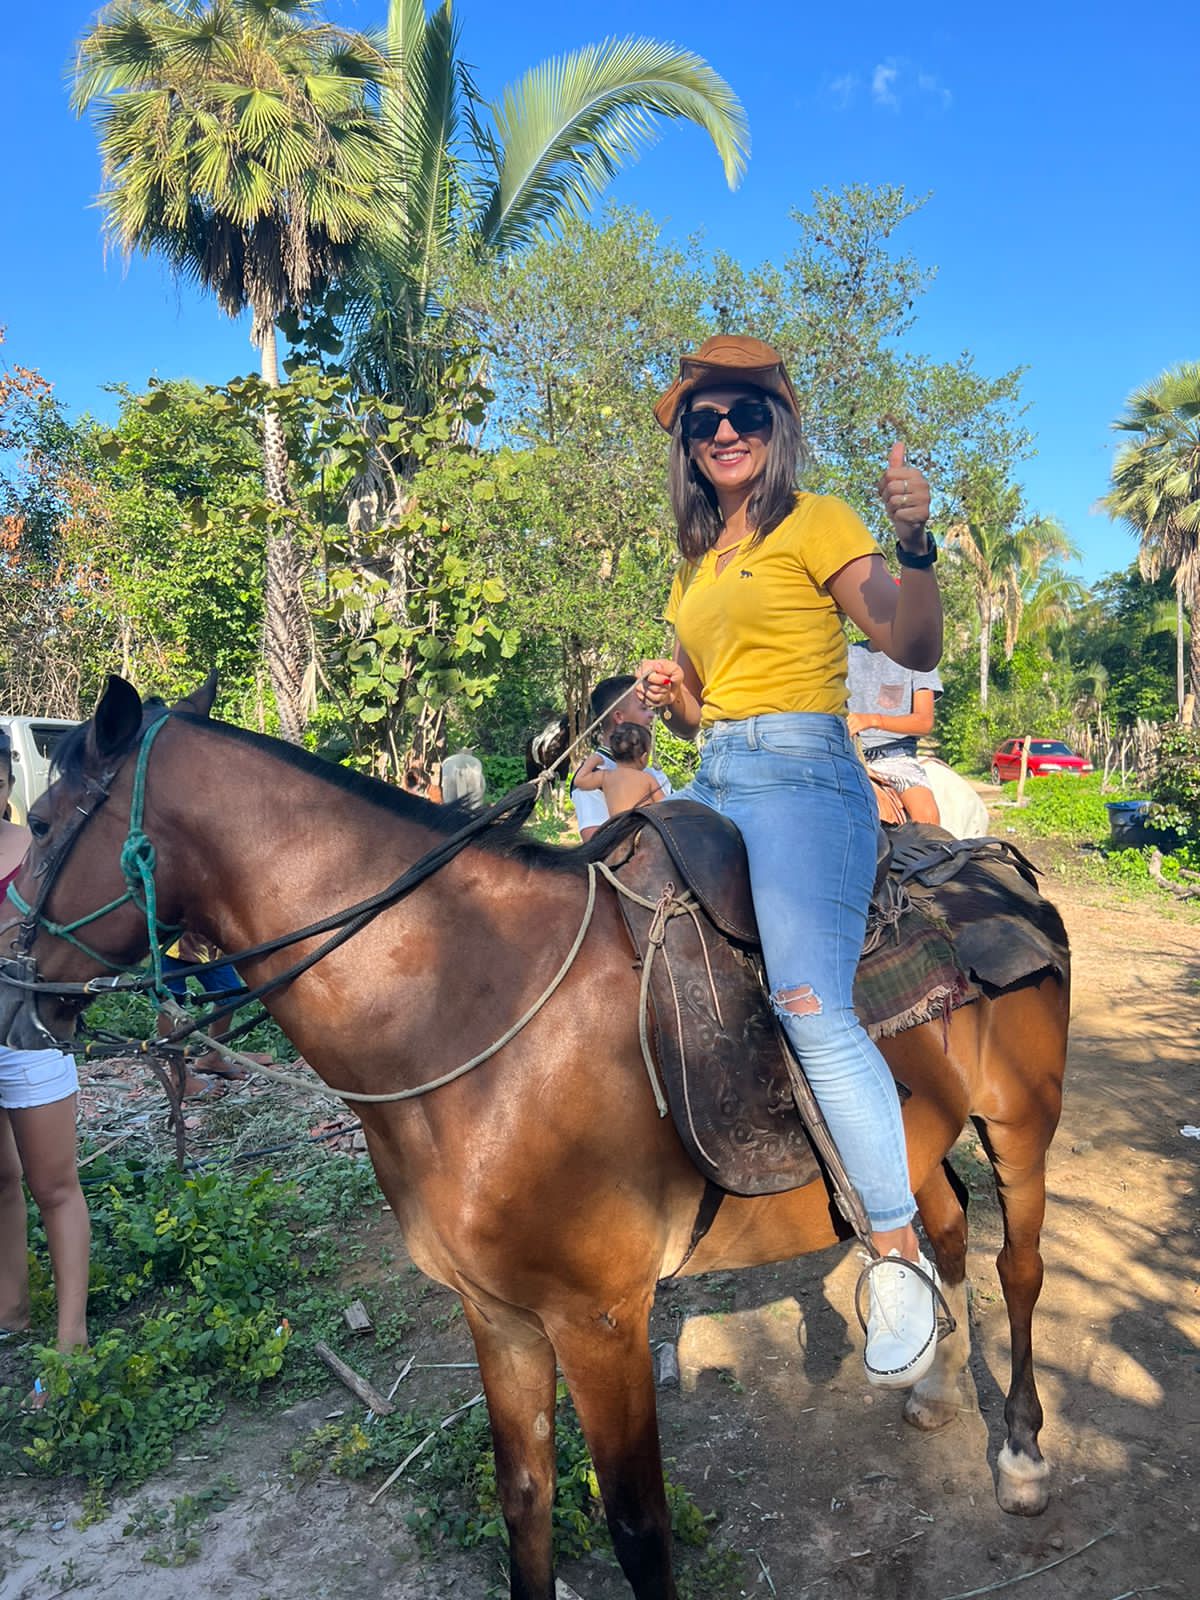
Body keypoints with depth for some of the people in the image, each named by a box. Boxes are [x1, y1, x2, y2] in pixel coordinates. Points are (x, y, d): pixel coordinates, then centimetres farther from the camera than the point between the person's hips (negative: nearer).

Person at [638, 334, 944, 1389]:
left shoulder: (817, 523, 1)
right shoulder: (698, 560, 21)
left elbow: (916, 650, -11)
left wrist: (917, 543, -27)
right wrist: (667, 697, 1)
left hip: (798, 770, -8)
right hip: (713, 782, 8)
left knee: (812, 1006, -22)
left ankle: (901, 1257, -7)